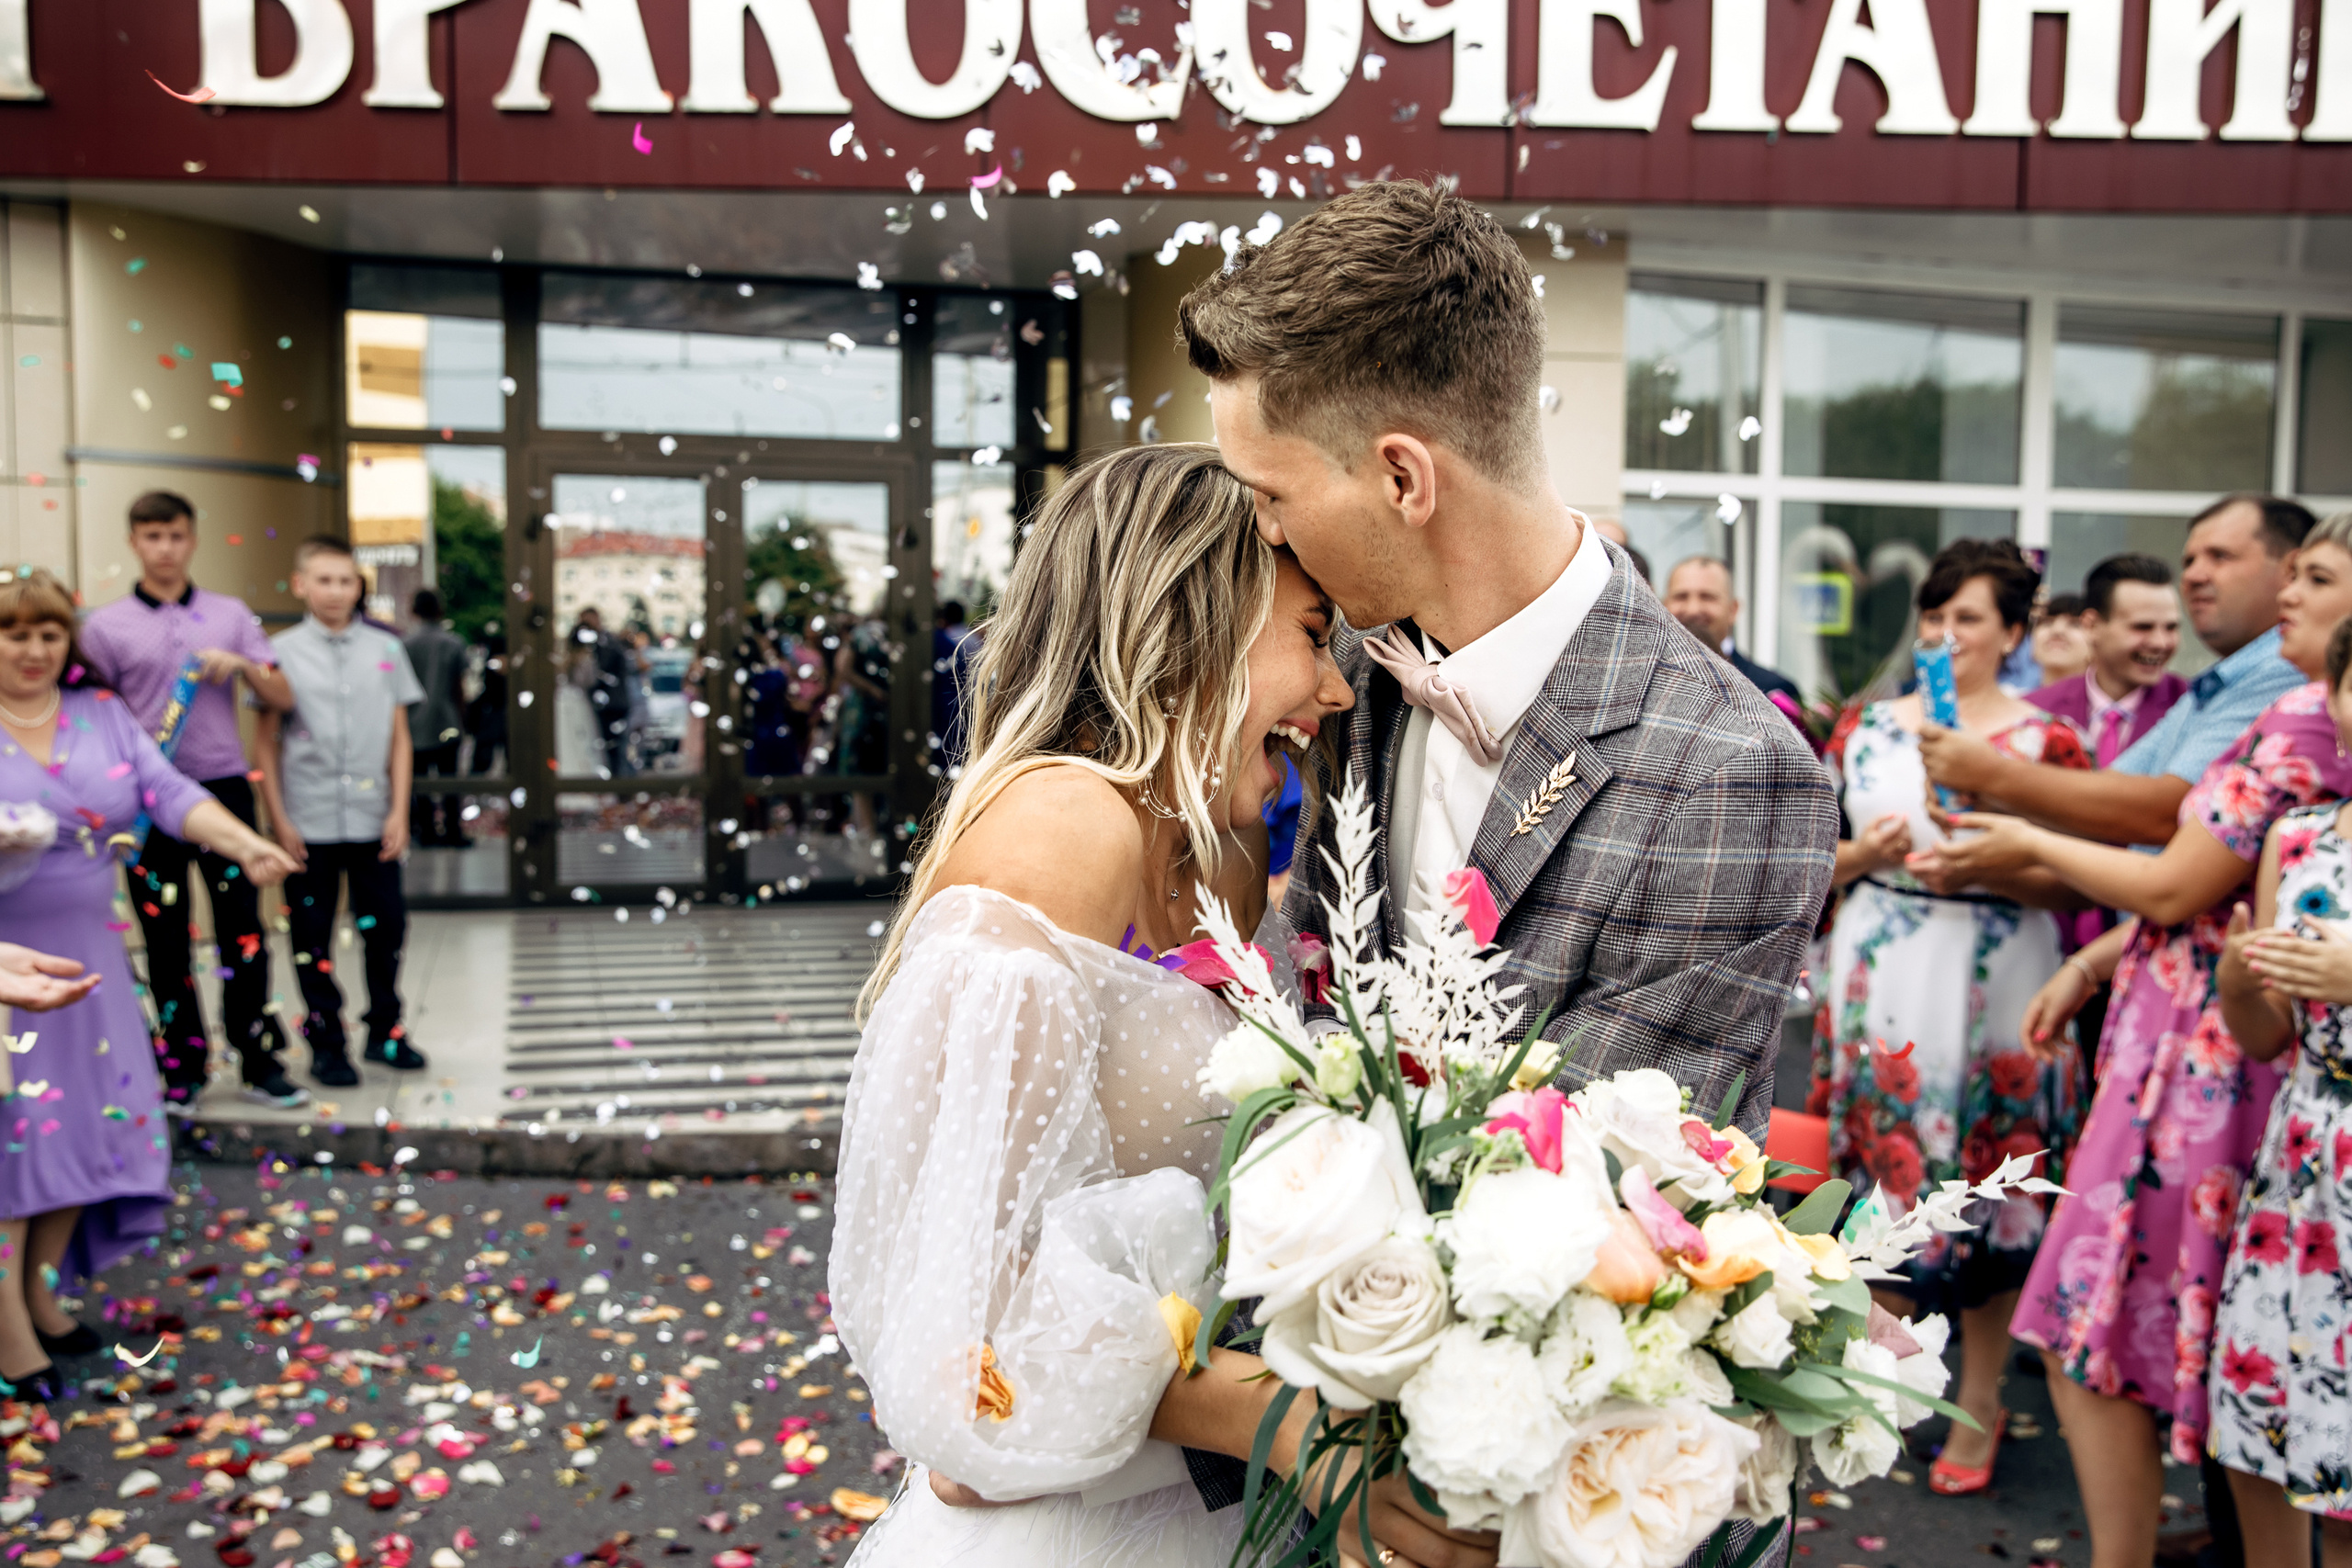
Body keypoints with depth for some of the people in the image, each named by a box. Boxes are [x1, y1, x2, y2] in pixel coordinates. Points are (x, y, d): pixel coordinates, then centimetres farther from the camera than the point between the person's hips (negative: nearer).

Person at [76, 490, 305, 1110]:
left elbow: (282, 697, 8)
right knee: (166, 938, 6)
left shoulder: (231, 614, 8)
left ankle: (261, 1061, 12)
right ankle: (181, 1067, 17)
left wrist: (240, 664, -9)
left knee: (243, 930, 3)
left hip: (224, 788, 1)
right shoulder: (106, 626, 4)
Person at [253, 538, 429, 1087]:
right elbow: (268, 742, 2)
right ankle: (327, 1045, 18)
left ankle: (385, 1031, 24)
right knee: (312, 937, 6)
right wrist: (280, 820, -4)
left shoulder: (385, 649, 6)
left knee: (386, 927, 7)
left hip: (373, 820, 2)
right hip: (309, 823, -2)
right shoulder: (283, 651, 1)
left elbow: (399, 737, 8)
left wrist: (399, 810, 2)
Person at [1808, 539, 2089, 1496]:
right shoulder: (1865, 728, 9)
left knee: (1980, 1185, 3)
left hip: (1989, 988, -3)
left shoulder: (2046, 742, 0)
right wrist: (1863, 854, -8)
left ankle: (1980, 1403, 21)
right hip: (1881, 984, 3)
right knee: (1881, 1168, 7)